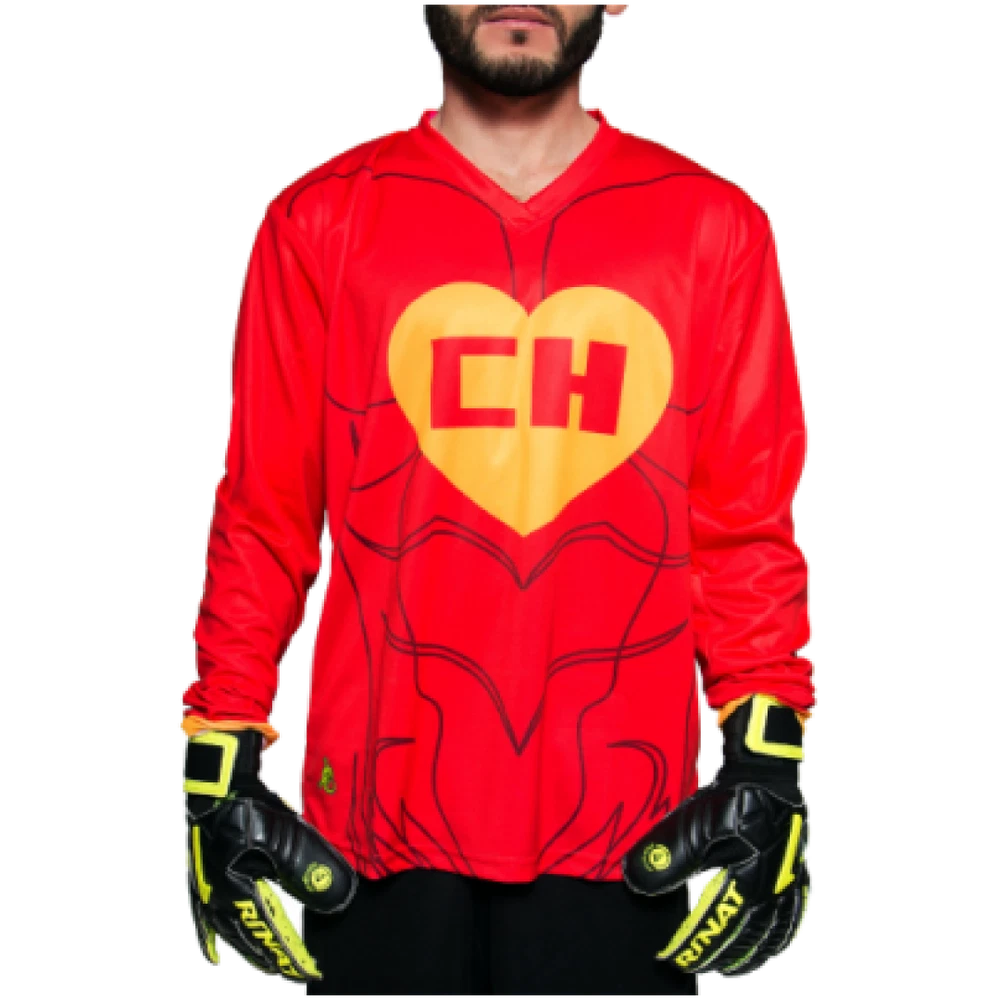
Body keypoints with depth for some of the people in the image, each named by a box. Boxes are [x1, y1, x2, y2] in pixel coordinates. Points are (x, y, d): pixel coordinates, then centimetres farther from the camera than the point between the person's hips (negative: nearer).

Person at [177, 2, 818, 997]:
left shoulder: (714, 228, 2)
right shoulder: (319, 220, 2)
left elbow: (747, 529, 4)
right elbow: (262, 518, 4)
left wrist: (766, 769, -2)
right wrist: (221, 777, 1)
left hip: (631, 831, 1)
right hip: (378, 819, 0)